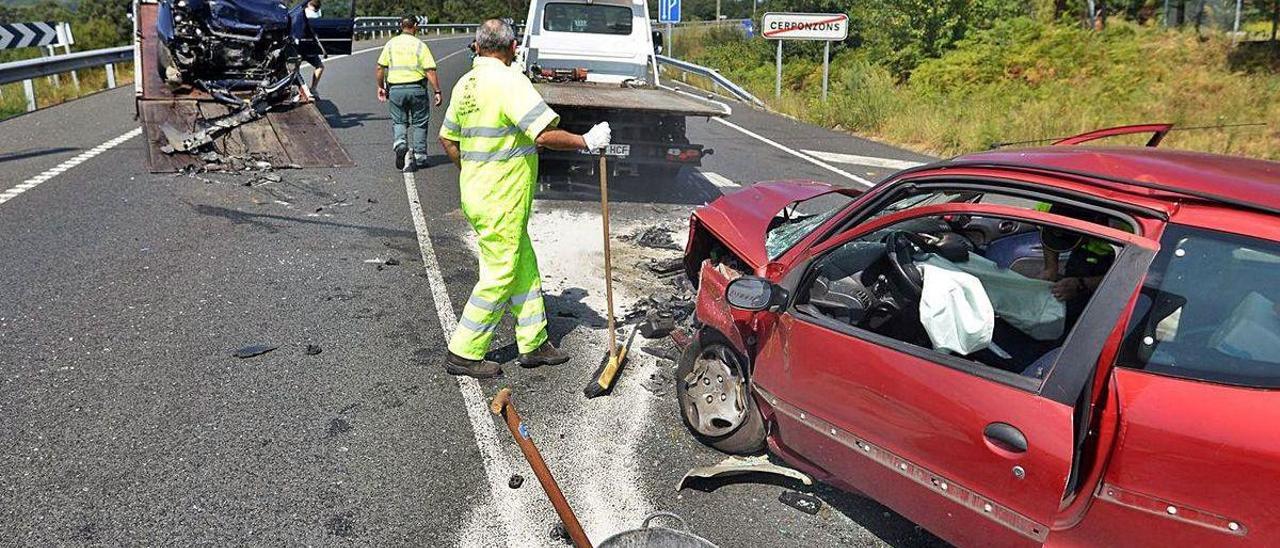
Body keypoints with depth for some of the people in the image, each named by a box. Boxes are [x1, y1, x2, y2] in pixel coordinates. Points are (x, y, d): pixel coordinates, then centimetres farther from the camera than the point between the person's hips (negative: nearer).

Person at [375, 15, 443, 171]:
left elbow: (380, 68, 5)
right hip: (417, 88, -2)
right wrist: (437, 91, -7)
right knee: (420, 123, 10)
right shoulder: (420, 46, -4)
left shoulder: (391, 44, 5)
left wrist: (380, 87, 17)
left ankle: (400, 144, -13)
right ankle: (420, 157, 13)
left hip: (395, 89, 2)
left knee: (398, 121, 14)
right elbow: (430, 71, -10)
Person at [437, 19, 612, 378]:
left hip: (477, 194, 9)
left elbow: (447, 139, 18)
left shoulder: (465, 84, 9)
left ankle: (534, 343, 25)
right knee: (499, 276, 2)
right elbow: (545, 135, -27)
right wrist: (586, 142, -14)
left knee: (524, 267, 16)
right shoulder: (509, 81, -18)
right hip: (501, 203, -9)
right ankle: (463, 353, 11)